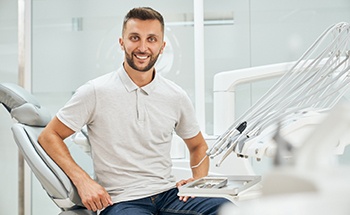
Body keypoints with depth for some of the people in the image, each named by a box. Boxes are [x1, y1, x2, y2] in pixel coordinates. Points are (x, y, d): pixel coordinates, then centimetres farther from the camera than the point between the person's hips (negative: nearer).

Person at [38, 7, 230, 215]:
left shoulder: (176, 97, 8)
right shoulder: (95, 92, -4)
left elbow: (198, 146, 23)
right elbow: (49, 136, 2)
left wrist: (197, 181, 3)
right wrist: (83, 181, -10)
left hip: (169, 194, 4)